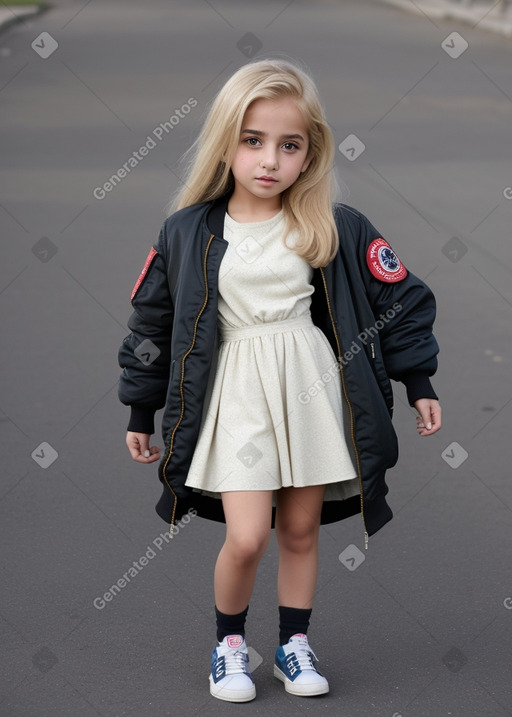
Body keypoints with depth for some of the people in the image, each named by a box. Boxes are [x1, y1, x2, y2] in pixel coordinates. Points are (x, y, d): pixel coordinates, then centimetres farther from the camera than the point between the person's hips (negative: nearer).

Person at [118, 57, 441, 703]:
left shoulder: (337, 230, -3)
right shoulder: (188, 232, -3)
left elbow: (399, 299, 5)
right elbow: (152, 321, 6)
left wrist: (420, 384, 5)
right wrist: (140, 413, 10)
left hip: (312, 387, 1)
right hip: (237, 393, -1)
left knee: (301, 529, 10)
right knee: (246, 537, -10)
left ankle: (294, 642, 28)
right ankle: (229, 641, 14)